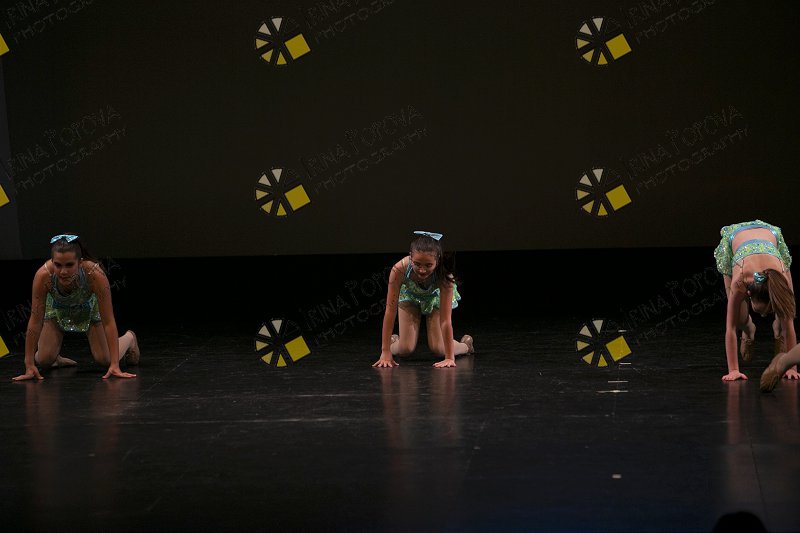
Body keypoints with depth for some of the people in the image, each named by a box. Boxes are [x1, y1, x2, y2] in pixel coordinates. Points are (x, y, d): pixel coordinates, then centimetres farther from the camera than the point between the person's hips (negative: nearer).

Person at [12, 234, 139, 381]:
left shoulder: (95, 274, -43)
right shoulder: (43, 275, -40)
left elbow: (108, 322, -36)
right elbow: (35, 321, -30)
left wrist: (115, 365, -39)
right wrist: (29, 366, -28)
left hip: (89, 306, -1)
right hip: (57, 307, 1)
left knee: (105, 359, -5)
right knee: (44, 360, -9)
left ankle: (129, 338, 29)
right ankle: (55, 358, 28)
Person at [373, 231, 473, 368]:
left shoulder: (444, 275, -42)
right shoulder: (399, 270, -42)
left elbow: (445, 320, -38)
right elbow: (390, 312, -36)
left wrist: (449, 358, -40)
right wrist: (385, 353, -38)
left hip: (435, 297, 0)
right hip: (410, 295, 0)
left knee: (438, 349, -6)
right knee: (405, 349, -9)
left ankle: (465, 344, 28)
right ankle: (393, 343, 28)